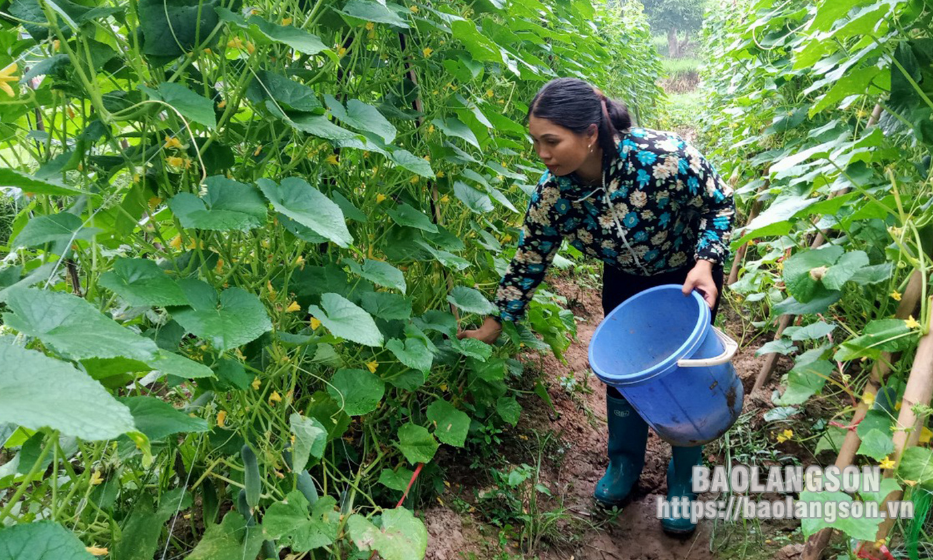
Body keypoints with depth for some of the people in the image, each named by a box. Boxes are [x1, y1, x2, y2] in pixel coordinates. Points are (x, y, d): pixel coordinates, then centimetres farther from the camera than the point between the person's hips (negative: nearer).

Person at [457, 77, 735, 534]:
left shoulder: (663, 158, -37)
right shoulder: (552, 192, -25)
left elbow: (721, 204, -19)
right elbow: (528, 261, -11)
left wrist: (705, 264, -35)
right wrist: (492, 326, -6)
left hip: (690, 274, -3)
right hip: (626, 279, 3)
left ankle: (683, 481, 27)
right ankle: (624, 464, 34)